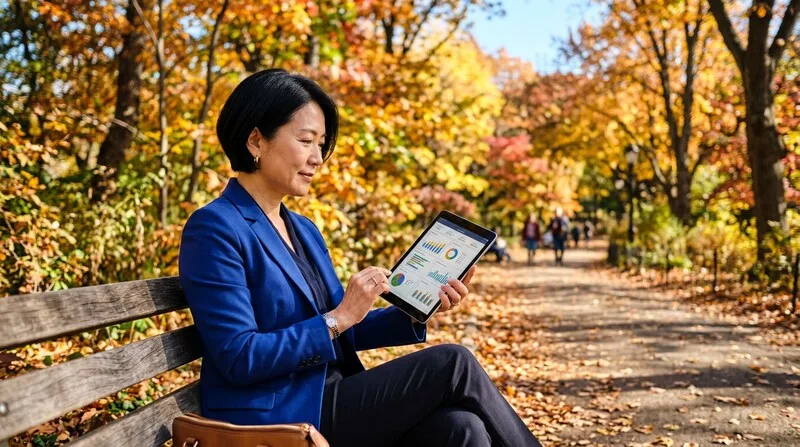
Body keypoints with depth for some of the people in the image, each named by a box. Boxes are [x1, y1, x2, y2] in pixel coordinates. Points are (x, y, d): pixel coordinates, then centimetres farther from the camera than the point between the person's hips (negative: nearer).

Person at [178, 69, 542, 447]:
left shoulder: (304, 230, 15)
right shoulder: (214, 229, -11)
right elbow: (239, 359, -17)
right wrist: (337, 318, -17)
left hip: (329, 402, 7)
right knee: (452, 364, -13)